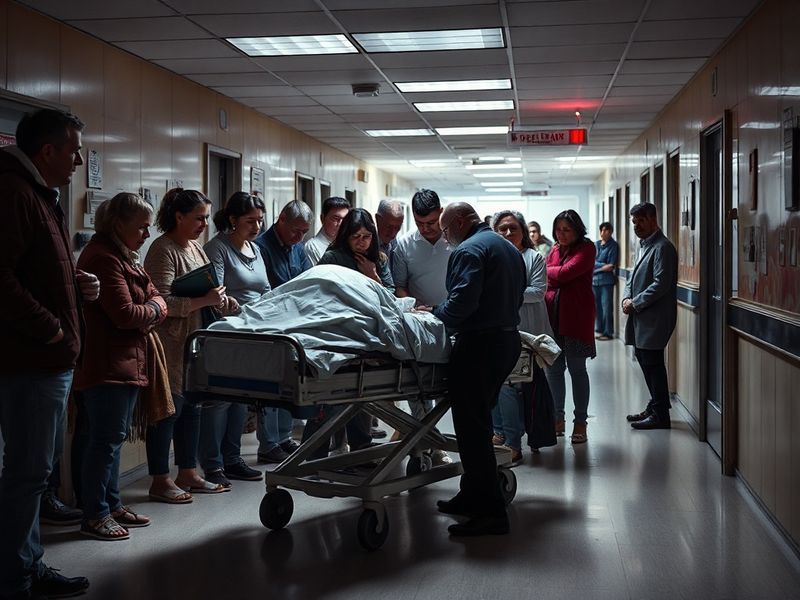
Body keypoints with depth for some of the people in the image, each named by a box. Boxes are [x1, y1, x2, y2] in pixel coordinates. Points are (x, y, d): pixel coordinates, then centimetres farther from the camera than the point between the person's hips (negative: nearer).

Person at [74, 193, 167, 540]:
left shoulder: (123, 256, 16)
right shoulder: (104, 258, -17)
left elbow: (154, 297, 17)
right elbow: (125, 313, -21)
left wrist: (154, 308, -4)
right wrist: (154, 309, -3)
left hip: (128, 362, 10)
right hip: (108, 364, -10)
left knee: (114, 437, 16)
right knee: (106, 439, -5)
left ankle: (112, 505, 25)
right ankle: (94, 515, 3)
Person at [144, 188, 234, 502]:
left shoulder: (195, 248, 16)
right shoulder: (163, 251, -13)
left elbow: (208, 288, 25)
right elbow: (163, 303, -22)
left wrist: (223, 301, 6)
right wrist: (205, 300, -24)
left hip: (196, 342, 9)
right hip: (171, 344, -9)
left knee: (192, 407, 13)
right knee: (169, 409, -4)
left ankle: (188, 473, 22)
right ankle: (160, 481, 5)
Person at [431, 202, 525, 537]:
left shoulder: (469, 250, -11)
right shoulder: (508, 248, 19)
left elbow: (462, 301, -23)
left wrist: (436, 314, -4)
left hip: (479, 345, -10)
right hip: (508, 339, 10)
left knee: (472, 427, -6)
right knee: (478, 423, 17)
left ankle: (490, 512, -6)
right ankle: (473, 496, 24)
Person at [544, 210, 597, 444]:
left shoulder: (586, 248, -5)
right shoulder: (555, 249, 15)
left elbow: (565, 273, -16)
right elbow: (547, 281, 13)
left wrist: (547, 271, 2)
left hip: (576, 317, -6)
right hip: (552, 316, 6)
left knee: (577, 369, 0)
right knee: (553, 369, 8)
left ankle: (580, 422, 9)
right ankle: (558, 419, 19)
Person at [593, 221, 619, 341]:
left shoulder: (613, 245, -2)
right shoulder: (596, 244, 12)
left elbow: (611, 266, -7)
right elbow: (592, 261, 1)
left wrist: (597, 267, -6)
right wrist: (604, 266, -12)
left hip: (606, 280, -5)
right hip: (594, 280, 5)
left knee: (606, 307, -6)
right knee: (597, 306, 9)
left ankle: (608, 332, 0)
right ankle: (600, 330, 19)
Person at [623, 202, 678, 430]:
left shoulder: (662, 248, -13)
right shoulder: (644, 246, 18)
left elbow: (660, 284, -19)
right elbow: (634, 277, 22)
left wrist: (635, 304, -15)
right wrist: (626, 297, 3)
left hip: (654, 317, -9)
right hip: (641, 317, 9)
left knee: (652, 364, -6)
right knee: (645, 360, 15)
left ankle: (660, 415, 2)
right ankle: (655, 407, 26)